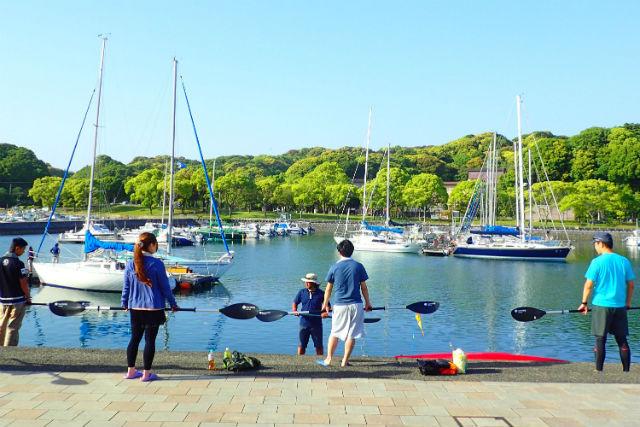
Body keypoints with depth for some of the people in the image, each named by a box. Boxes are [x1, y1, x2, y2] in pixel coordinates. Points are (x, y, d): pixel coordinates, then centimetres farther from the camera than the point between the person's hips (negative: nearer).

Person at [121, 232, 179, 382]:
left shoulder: (130, 264, 1)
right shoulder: (156, 263, -13)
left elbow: (126, 286, 9)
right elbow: (165, 286, -8)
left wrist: (124, 303, 24)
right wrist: (173, 303, 4)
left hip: (135, 308, 5)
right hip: (153, 308, -5)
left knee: (135, 338, 16)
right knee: (150, 340, 4)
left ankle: (131, 371, 24)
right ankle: (146, 373, 10)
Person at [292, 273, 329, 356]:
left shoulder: (321, 293, -3)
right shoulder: (301, 292, 3)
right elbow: (295, 303, 12)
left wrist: (325, 312, -16)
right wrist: (295, 311, -8)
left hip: (316, 324, -2)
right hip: (304, 323, 2)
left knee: (319, 345, 7)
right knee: (302, 345, 7)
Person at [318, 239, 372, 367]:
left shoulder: (334, 267, -1)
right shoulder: (359, 266, 0)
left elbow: (329, 289, 6)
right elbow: (364, 287, 4)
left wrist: (325, 304, 18)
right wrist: (368, 303, 16)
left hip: (339, 305, 0)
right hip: (356, 305, 0)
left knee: (335, 333, 13)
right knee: (352, 335, 7)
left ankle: (328, 360, 16)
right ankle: (344, 362, 11)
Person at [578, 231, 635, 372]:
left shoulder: (597, 262, -9)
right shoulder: (624, 261, 4)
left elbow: (588, 284, -10)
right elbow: (631, 284, 8)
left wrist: (584, 303, 0)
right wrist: (628, 302, 20)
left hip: (601, 305, -4)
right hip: (620, 306, 4)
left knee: (600, 340, 3)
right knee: (622, 340, 12)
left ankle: (599, 371, 8)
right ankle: (626, 371, 15)